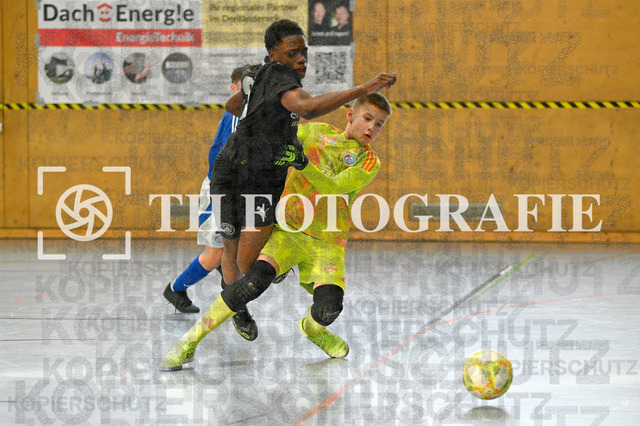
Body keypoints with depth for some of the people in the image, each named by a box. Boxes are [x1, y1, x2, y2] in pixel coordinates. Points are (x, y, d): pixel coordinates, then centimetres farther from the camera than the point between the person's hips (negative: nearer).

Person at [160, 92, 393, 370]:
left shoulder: (369, 163, 3)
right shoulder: (315, 132, 8)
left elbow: (333, 187, -14)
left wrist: (303, 164, -29)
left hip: (327, 243, 1)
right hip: (287, 230, 0)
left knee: (328, 308, -22)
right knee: (257, 280, -28)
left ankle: (312, 329, 18)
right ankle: (189, 342, -19)